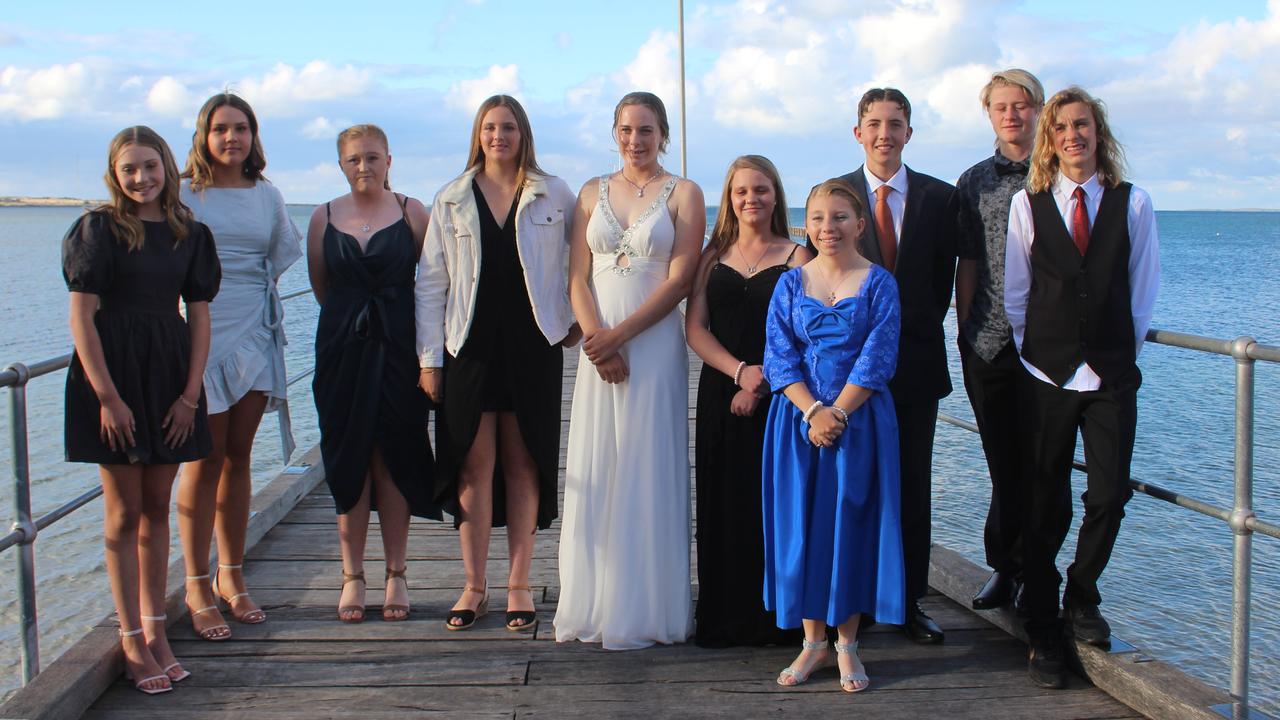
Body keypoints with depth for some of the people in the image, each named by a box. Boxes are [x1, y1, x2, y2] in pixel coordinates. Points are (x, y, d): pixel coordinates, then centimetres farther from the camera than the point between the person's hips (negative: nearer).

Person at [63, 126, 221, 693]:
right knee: (124, 509, 1)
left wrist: (190, 393, -1)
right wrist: (107, 396, -14)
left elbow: (198, 316, 8)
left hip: (170, 376, 4)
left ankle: (155, 630, 18)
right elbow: (81, 316, -8)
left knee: (156, 507, 9)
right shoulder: (99, 229, -5)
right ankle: (132, 639, 8)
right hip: (112, 374, -4)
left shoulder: (189, 234, 7)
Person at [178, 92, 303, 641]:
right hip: (200, 337, -4)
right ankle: (197, 587, 6)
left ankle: (232, 577, 18)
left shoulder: (267, 197, 10)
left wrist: (251, 293, 11)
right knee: (206, 459, -3)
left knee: (239, 458, 8)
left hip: (254, 337, 4)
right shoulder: (184, 195, -2)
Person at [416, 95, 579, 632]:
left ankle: (519, 585, 13)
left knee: (524, 466, 4)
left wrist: (576, 319, 8)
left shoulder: (554, 196, 4)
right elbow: (430, 282, 4)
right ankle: (474, 587, 13)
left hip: (533, 346, 0)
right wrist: (429, 358, -1)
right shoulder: (452, 200, 6)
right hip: (470, 347, 1)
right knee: (474, 467, 2)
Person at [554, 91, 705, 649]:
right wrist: (596, 341, -10)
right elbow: (578, 278, 6)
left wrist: (617, 336, -13)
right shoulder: (592, 193, 12)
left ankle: (644, 609, 9)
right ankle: (593, 606, 13)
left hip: (655, 346, -3)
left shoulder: (683, 194, 2)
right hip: (598, 345, 3)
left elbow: (679, 280, -6)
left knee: (647, 473, -1)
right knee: (594, 473, 4)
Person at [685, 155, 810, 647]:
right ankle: (722, 618, 11)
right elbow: (694, 327, 2)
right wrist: (739, 370, -12)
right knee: (722, 503, 3)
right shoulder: (713, 256, 11)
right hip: (719, 395, 2)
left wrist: (760, 384, -14)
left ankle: (774, 616, 9)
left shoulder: (796, 257, 4)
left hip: (779, 397, -2)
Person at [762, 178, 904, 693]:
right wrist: (812, 411, -15)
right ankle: (813, 641, 16)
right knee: (801, 522, 3)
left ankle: (846, 643, 14)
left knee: (851, 522, 2)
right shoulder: (790, 284, 5)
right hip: (798, 418, 2)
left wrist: (838, 412, -15)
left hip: (860, 419, -2)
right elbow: (779, 357, -1)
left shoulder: (879, 283, 0)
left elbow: (878, 357, -7)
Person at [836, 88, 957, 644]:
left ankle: (910, 600, 15)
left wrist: (917, 333, 1)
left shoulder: (938, 197, 6)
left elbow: (943, 282, 8)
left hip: (917, 363, 1)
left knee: (913, 485, 6)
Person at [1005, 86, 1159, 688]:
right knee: (1046, 505, 3)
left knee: (1109, 496, -3)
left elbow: (1143, 289, 8)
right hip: (1048, 374, 0)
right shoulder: (1027, 204, 3)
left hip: (1112, 374, 1)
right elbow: (1015, 293, 7)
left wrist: (1123, 349, 6)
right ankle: (1043, 633, 14)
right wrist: (1035, 350, 5)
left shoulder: (1132, 203, 3)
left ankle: (1081, 596, 25)